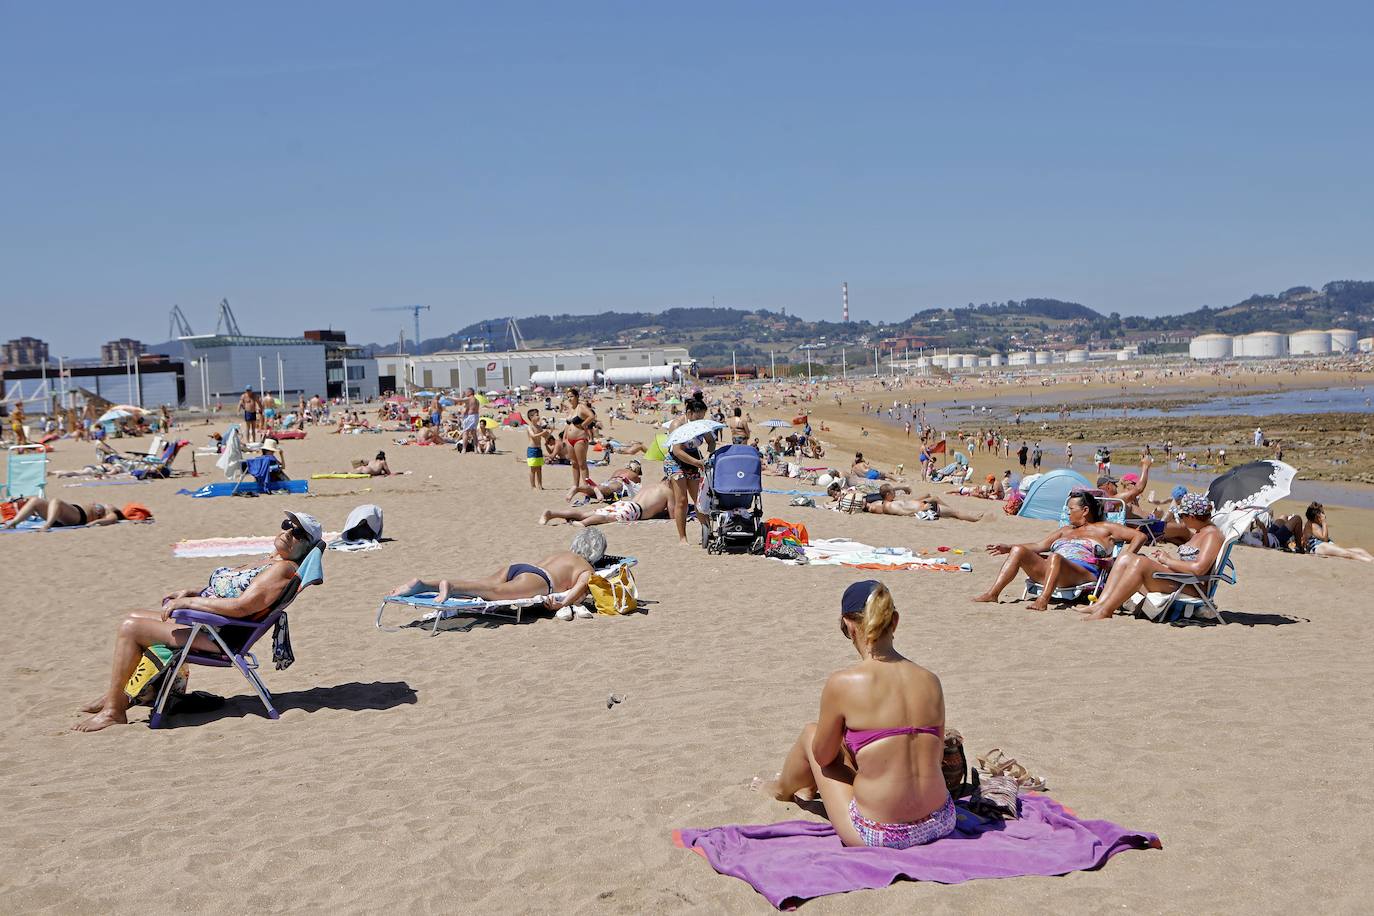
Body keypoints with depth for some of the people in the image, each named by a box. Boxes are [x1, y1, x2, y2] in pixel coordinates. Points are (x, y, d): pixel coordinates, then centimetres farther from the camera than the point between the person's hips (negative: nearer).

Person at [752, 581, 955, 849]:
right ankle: (809, 787, 63)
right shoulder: (930, 681, -1)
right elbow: (937, 754, 9)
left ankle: (784, 788, 56)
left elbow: (823, 756, -1)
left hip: (877, 835, -4)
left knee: (810, 734, 23)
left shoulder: (842, 684, -14)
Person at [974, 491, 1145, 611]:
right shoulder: (1066, 530, 36)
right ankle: (992, 594, -28)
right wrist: (1008, 548, 20)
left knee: (1054, 557, -38)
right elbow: (1039, 546, 30)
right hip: (1048, 571, 6)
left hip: (1083, 572, -6)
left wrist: (1122, 561, -3)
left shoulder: (1103, 529, 18)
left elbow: (1139, 536, 10)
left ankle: (1043, 600, -54)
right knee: (1018, 550, -16)